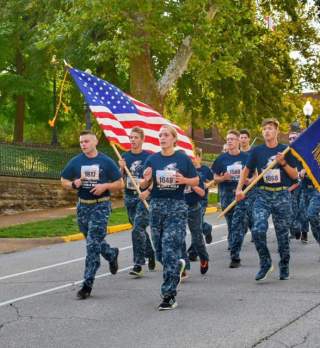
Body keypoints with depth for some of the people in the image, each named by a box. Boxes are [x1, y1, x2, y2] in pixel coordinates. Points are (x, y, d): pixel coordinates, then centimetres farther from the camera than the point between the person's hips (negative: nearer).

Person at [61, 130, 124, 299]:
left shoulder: (106, 162, -3)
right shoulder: (75, 162, 4)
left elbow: (120, 184, 1)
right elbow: (63, 181, 12)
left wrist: (105, 186, -16)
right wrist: (74, 184, -10)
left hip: (101, 206, -4)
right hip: (83, 206, 5)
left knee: (93, 244, -11)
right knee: (93, 242, 17)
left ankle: (87, 284, -8)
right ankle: (112, 254, 48)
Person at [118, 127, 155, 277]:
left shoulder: (148, 157, -7)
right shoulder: (125, 156, 7)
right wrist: (122, 168, -11)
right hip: (129, 196, 5)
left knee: (137, 229, -15)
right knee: (140, 229, 16)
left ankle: (138, 265, -13)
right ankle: (150, 254, 37)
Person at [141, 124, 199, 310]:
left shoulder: (183, 158, -1)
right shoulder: (153, 159, 5)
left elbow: (196, 180, 6)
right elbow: (144, 186, 9)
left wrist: (184, 180, -14)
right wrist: (146, 180, -14)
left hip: (177, 207, -4)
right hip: (157, 206, 4)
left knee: (171, 251, -11)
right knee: (160, 252, 11)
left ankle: (169, 295, -7)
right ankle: (178, 266, 44)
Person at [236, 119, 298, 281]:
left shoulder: (285, 150, 2)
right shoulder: (257, 151, 3)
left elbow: (295, 175, 3)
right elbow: (246, 170, 12)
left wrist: (283, 163, -12)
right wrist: (239, 188, 1)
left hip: (282, 195, 0)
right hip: (262, 195, 1)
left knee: (282, 234, 6)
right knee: (258, 230, -17)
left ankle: (284, 268, 22)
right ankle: (265, 264, 1)